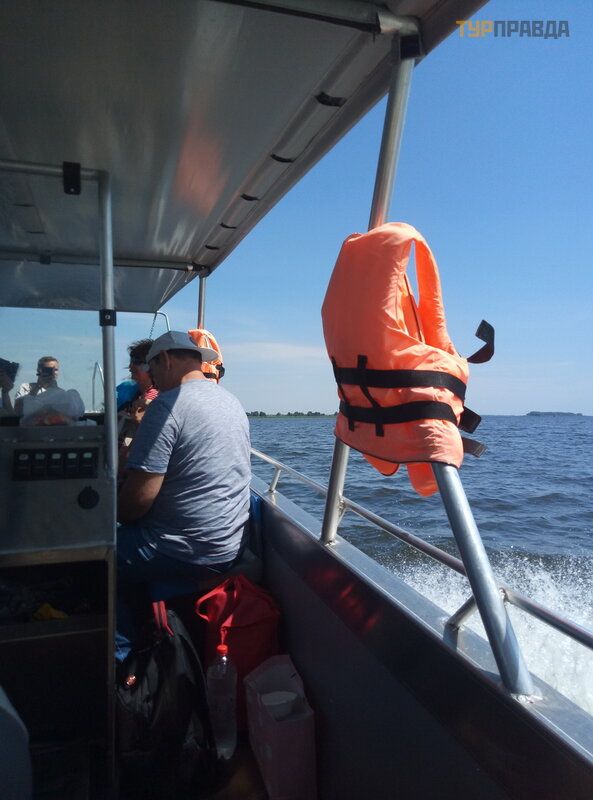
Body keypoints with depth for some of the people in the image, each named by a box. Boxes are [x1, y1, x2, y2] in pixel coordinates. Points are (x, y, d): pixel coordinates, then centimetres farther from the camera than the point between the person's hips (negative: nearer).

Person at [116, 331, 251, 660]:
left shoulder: (167, 406, -19)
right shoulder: (232, 401, 8)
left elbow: (138, 499, -21)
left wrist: (112, 516, 2)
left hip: (189, 554, -9)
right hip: (231, 544, 9)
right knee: (129, 538, 26)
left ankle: (124, 655, 15)